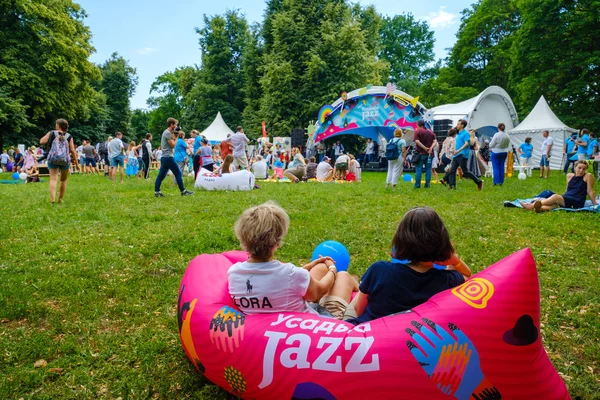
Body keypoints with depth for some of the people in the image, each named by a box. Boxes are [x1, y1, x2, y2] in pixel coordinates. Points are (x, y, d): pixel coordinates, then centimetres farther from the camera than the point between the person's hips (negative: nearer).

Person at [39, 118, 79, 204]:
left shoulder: (51, 133, 0)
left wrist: (48, 135, 15)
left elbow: (41, 141, 0)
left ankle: (52, 199, -17)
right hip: (65, 160, 1)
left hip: (52, 159, -1)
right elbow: (72, 150, -2)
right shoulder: (69, 136, 2)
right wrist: (76, 162, 4)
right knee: (63, 180, 14)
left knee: (53, 179, -4)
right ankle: (60, 199, 19)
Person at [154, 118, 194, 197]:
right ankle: (183, 191, -1)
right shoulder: (168, 133, -12)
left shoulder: (166, 132, 20)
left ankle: (157, 191, 7)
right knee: (178, 173, -4)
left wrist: (174, 137, 9)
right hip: (168, 157, -10)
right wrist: (176, 137, -4)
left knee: (161, 175, 7)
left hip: (164, 157, 10)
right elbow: (173, 145, -14)